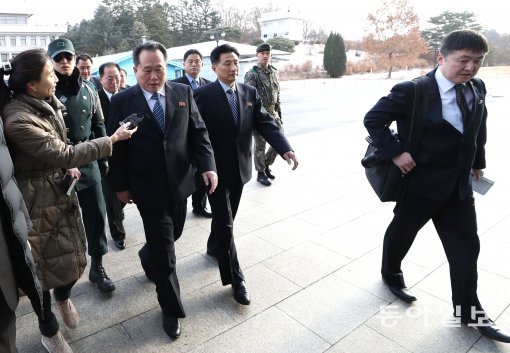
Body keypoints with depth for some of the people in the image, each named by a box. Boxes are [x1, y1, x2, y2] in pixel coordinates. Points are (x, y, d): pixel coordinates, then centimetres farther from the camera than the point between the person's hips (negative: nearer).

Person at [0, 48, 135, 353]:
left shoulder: (47, 103, 3)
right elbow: (64, 154, -25)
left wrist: (69, 166, 0)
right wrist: (113, 139, -20)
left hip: (63, 190, 8)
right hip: (39, 201, -7)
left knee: (75, 257, 15)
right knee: (43, 266, 9)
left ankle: (63, 296, 49)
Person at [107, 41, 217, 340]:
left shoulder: (184, 92, 1)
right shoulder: (123, 101, -6)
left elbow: (198, 132, 2)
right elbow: (116, 147, -2)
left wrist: (208, 165, -11)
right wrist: (120, 185, 0)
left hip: (179, 183, 4)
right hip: (147, 187, -3)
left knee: (172, 235, 22)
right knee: (164, 251, 4)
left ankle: (148, 257, 57)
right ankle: (172, 308, 24)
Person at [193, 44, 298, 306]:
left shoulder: (249, 93, 4)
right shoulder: (202, 95, -10)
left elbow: (265, 123, -3)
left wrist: (285, 149, -18)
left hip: (239, 167, 5)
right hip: (215, 169, -5)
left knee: (227, 217, 20)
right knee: (225, 222, 0)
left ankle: (214, 247, 48)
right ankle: (235, 278, 11)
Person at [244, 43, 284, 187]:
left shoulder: (274, 72, 11)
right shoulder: (251, 74, -9)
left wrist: (279, 115, 15)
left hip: (273, 114, 6)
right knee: (260, 145, 2)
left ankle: (267, 164, 28)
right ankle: (261, 172, 19)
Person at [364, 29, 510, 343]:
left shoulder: (477, 88, 1)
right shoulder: (413, 91, -19)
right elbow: (373, 120, -16)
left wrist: (478, 162, 20)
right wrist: (396, 153, -22)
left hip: (460, 185, 6)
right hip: (420, 182, -5)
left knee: (467, 247, 10)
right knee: (402, 232, 16)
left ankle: (468, 311, 27)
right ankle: (391, 274, 45)